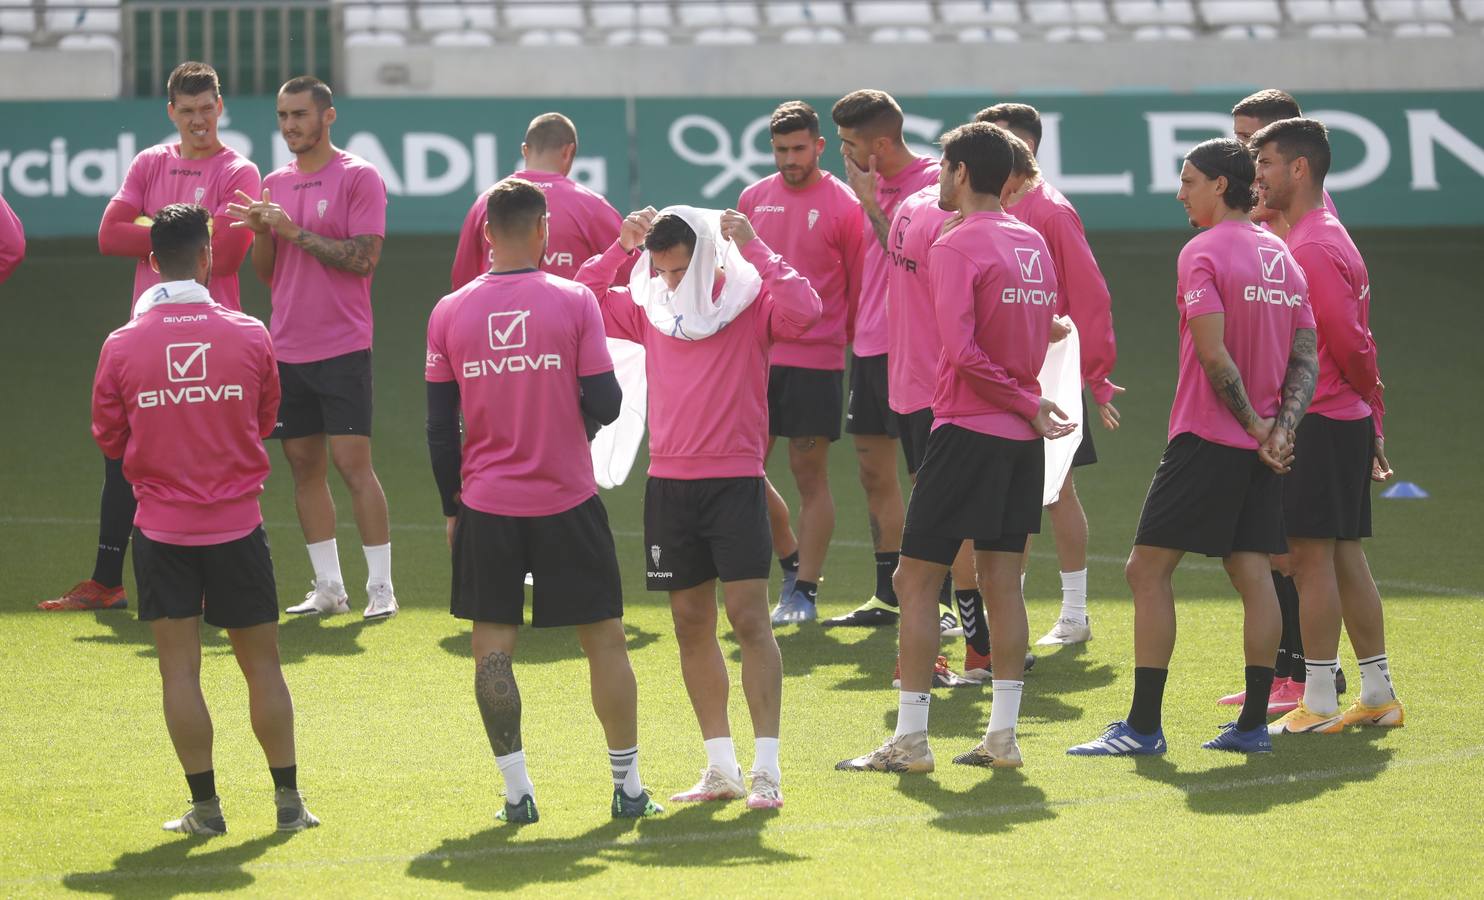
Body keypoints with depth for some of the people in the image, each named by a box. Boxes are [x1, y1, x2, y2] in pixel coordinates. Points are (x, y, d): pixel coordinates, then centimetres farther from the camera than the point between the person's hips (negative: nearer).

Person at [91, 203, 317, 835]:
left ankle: (205, 806, 2)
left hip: (161, 526, -1)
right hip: (237, 522, 1)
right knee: (261, 663, 9)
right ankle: (288, 800, 12)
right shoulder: (249, 336, -6)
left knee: (179, 669, 3)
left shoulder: (122, 345, -8)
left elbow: (110, 439, 3)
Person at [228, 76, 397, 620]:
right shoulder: (275, 184, 14)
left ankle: (380, 588, -6)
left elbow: (363, 257, -14)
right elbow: (265, 273, 17)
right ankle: (328, 588, 11)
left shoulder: (358, 177, -5)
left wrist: (294, 231, -15)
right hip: (287, 347, 6)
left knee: (352, 462, -10)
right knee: (304, 466, 5)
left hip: (342, 347, -6)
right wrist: (262, 232, -3)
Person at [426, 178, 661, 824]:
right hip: (568, 503, -1)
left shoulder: (449, 313, -1)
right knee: (604, 638, 8)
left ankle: (516, 790, 3)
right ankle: (628, 787, 11)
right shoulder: (575, 301, -7)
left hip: (486, 507, 1)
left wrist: (451, 507, 11)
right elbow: (604, 405, -8)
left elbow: (440, 427, 2)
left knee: (492, 644, 7)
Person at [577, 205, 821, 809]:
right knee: (691, 624, 7)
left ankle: (766, 770, -10)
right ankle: (720, 768, 14)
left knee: (748, 618, -10)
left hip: (735, 481, -5)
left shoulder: (748, 300, -6)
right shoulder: (648, 309, 9)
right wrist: (619, 249, 1)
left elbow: (803, 311, -25)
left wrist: (753, 249, -21)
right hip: (668, 483, 5)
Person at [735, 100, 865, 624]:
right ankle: (791, 562, 26)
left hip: (816, 359, -5)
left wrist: (856, 346, -1)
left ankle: (805, 592, 5)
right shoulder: (753, 199, 10)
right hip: (756, 356, 5)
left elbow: (858, 286, 0)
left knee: (809, 473, -1)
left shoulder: (844, 205, -4)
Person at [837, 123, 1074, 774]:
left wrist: (1026, 405, -11)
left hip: (967, 428, -7)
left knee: (916, 581, -1)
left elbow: (962, 350, -20)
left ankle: (910, 739, -3)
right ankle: (1003, 736, 8)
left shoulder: (958, 246, -13)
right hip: (1021, 434, 7)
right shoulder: (1032, 243, 10)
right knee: (1002, 582, 10)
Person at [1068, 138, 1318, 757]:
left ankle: (1144, 725, -6)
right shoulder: (1282, 256, 12)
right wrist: (1281, 427, -3)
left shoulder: (1203, 253, -11)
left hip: (1205, 440, -7)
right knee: (1252, 573, 7)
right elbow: (1306, 359, 8)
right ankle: (1253, 724, 6)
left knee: (1148, 568, -3)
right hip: (1261, 450, 7)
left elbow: (1214, 354, -19)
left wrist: (1256, 426, -12)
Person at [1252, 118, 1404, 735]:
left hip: (1318, 422, -10)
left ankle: (1318, 705, -6)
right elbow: (1355, 341, 18)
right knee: (1344, 557, 12)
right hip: (1349, 420, 10)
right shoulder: (1325, 234, 16)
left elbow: (1349, 342, -17)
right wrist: (1373, 424, 17)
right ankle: (1378, 695, 16)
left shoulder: (1312, 248, -16)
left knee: (1312, 556, -7)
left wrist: (1367, 399, 1)